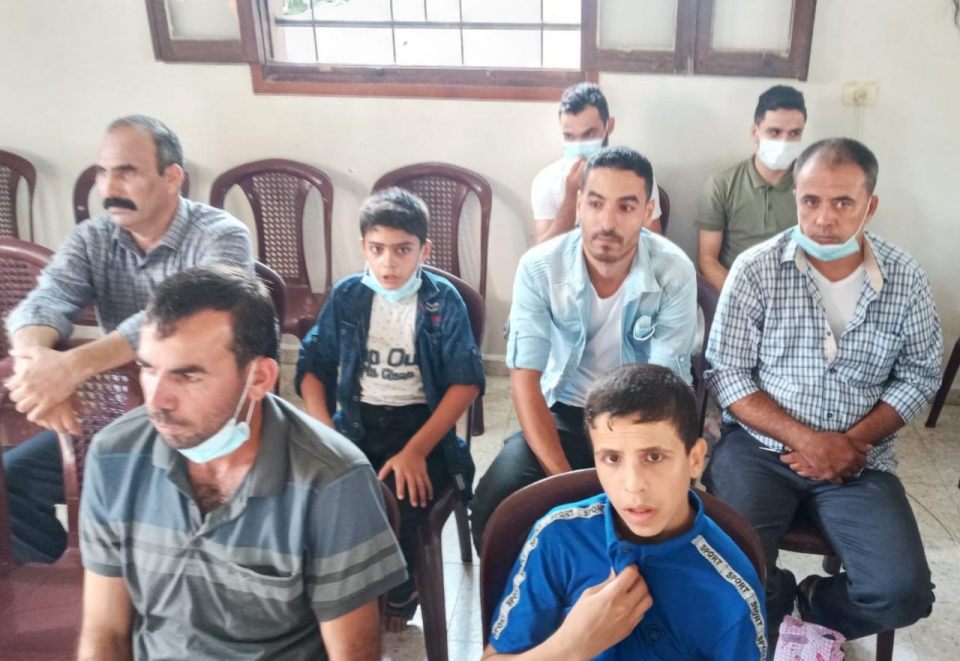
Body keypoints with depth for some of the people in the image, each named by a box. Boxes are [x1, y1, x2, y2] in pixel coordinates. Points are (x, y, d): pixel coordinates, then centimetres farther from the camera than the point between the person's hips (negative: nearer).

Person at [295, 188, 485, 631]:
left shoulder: (443, 300, -3)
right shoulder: (346, 295, 4)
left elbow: (466, 382, -8)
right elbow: (312, 367, 5)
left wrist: (416, 450, -19)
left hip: (421, 421, -2)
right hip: (357, 421, 3)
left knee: (397, 500, -27)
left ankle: (396, 595, 8)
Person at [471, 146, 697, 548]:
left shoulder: (675, 272, -17)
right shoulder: (539, 268, -16)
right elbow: (525, 379, -17)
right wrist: (562, 478, -27)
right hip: (564, 411, 1)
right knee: (493, 504, -21)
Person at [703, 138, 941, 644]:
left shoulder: (905, 279, 0)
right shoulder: (755, 270, -6)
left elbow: (920, 375, 6)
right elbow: (726, 374, -6)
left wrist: (853, 441, -10)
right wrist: (805, 439, -17)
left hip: (858, 460, 2)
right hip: (758, 447, -1)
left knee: (903, 595, -16)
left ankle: (812, 605, 17)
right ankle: (776, 604, 15)